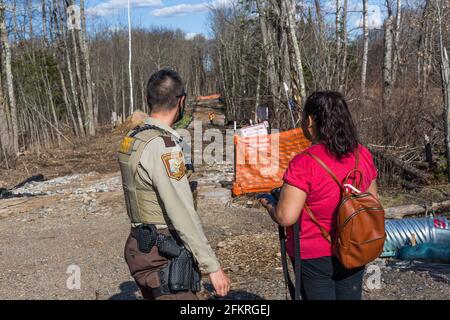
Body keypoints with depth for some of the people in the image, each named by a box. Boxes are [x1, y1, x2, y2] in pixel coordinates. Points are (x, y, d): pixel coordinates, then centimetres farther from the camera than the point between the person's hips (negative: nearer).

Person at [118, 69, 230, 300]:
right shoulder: (161, 145, -21)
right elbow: (182, 213, -24)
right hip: (165, 255, -10)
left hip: (140, 246, 10)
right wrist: (212, 266, -22)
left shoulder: (131, 139, 8)